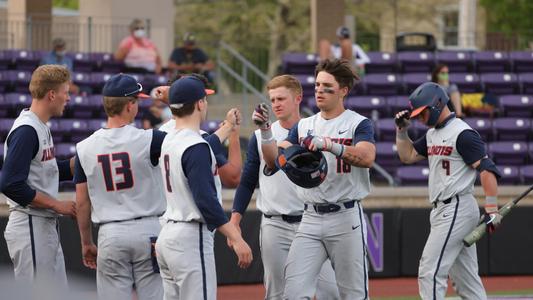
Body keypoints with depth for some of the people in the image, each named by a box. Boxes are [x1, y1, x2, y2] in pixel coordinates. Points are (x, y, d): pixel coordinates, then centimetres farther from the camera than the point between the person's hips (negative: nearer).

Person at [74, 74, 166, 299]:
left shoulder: (85, 148, 0)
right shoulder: (148, 140, -11)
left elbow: (82, 202, 5)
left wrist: (86, 243, 16)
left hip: (110, 236, 2)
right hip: (149, 231, -2)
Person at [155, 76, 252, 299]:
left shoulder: (168, 141, 11)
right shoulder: (195, 147, -17)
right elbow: (206, 200, -23)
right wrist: (236, 239, -24)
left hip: (167, 235, 10)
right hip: (191, 238, -10)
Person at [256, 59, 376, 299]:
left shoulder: (358, 124, -1)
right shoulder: (304, 126, 14)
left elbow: (366, 157, -21)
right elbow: (274, 160, 5)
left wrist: (329, 144, -34)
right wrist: (265, 131, -12)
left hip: (346, 217, -4)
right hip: (310, 218, 4)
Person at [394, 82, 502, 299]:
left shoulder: (462, 133, -13)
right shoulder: (432, 134, 15)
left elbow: (486, 169, -19)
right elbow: (407, 156, 25)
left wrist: (492, 209, -26)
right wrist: (402, 129, 11)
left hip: (457, 209, -10)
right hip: (443, 210, 10)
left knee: (430, 272, -14)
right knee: (465, 279, 10)